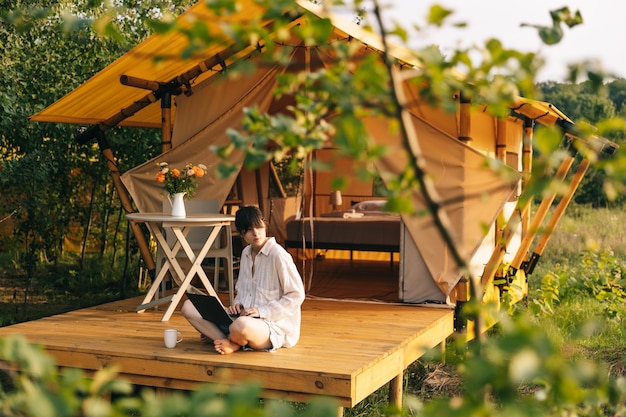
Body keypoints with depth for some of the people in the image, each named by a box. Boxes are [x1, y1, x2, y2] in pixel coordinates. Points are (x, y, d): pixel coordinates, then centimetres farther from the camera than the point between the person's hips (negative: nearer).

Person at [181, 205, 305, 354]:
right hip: (244, 317, 8)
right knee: (189, 307, -3)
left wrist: (262, 311, -17)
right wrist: (237, 304, -1)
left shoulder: (278, 255, -13)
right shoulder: (246, 253, 11)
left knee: (241, 325, -42)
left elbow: (297, 295, -12)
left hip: (274, 326, -8)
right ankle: (231, 341, -17)